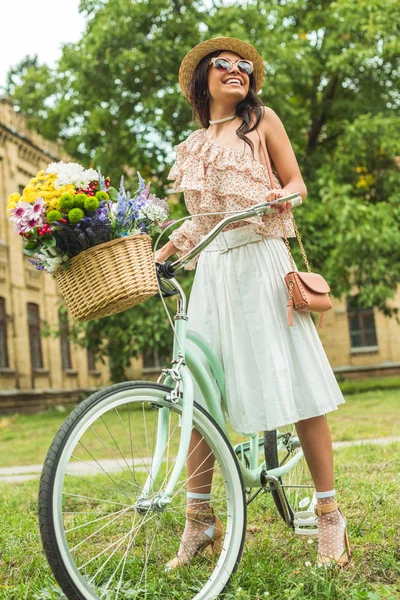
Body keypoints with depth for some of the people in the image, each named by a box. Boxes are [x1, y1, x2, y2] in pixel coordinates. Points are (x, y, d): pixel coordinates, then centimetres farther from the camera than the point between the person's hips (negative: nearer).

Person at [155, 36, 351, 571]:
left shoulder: (263, 121, 11)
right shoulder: (191, 148, 21)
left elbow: (296, 182, 7)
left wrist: (282, 194, -16)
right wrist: (154, 257, 16)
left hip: (260, 260, -4)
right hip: (211, 269, 4)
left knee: (294, 382, -9)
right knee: (197, 391, -2)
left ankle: (329, 514, -1)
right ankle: (199, 519, 8)